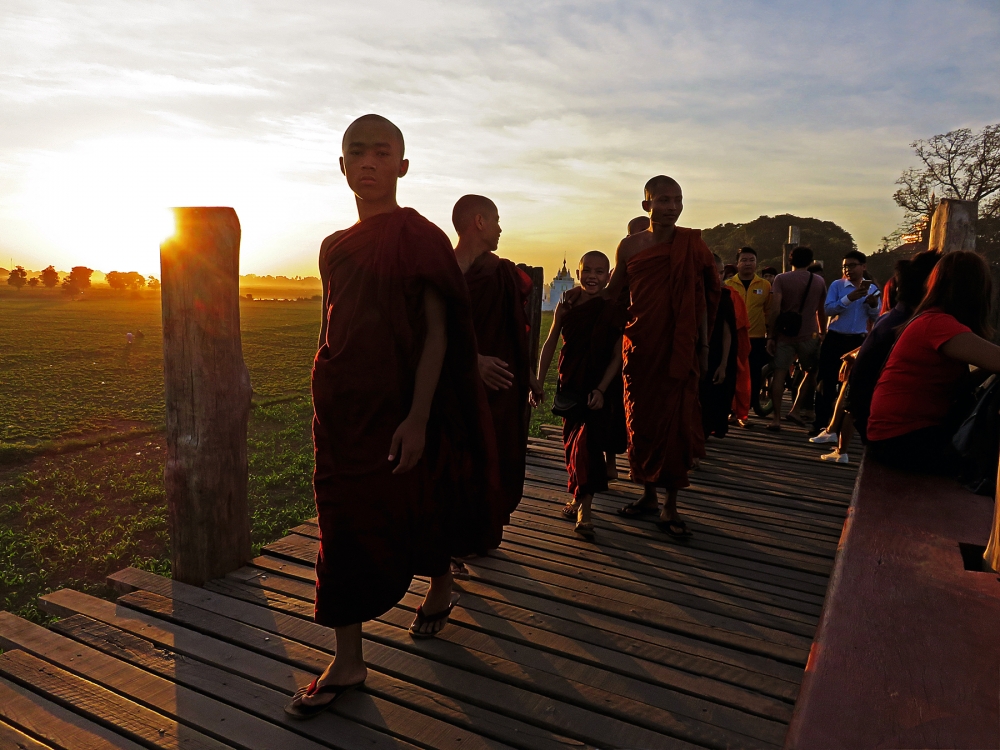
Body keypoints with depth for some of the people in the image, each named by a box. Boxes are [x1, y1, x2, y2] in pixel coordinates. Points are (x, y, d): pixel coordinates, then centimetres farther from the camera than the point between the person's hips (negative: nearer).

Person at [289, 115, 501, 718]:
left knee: (418, 508, 11)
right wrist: (329, 400, 15)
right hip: (343, 405, 6)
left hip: (402, 404, -5)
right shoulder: (335, 247, 11)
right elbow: (337, 329, 16)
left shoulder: (420, 238, -8)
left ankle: (440, 590, 43)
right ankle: (348, 662, 17)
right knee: (343, 525, 6)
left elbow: (438, 331, -13)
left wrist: (418, 417, -21)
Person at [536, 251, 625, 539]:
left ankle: (583, 507, 0)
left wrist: (601, 390, -17)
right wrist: (539, 381, -1)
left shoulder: (614, 311, -8)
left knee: (587, 443, -11)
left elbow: (616, 357, -7)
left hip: (599, 388, -3)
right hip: (569, 385, 3)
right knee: (572, 442, 11)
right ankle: (579, 498, 29)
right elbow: (550, 343, 5)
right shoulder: (566, 305, -1)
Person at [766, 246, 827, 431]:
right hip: (809, 335, 1)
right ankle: (795, 410, 12)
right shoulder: (819, 282, 6)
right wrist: (823, 332, 24)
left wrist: (770, 336, -6)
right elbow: (821, 312, 13)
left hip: (784, 334, -1)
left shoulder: (781, 279, -2)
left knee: (780, 374, 1)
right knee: (811, 372, 19)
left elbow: (775, 310, -9)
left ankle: (776, 418, -2)